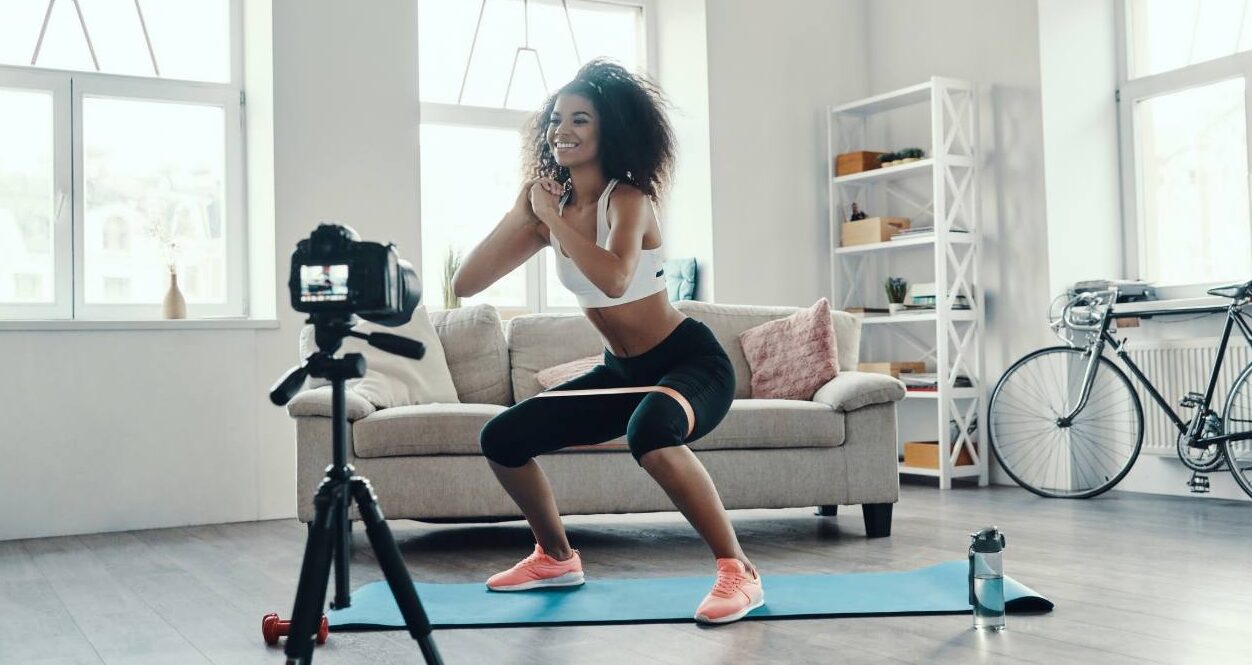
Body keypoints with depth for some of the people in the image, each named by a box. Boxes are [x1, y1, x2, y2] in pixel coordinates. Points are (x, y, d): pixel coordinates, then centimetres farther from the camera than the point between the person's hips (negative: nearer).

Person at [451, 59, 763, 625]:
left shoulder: (627, 196, -17)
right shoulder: (549, 207, 2)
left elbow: (615, 278, -39)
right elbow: (465, 284, -4)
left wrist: (552, 215, -26)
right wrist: (522, 211, -9)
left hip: (691, 361, -7)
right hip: (622, 372, 8)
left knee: (651, 432, -41)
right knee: (502, 438, 5)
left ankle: (738, 572, -24)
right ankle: (556, 558, 27)